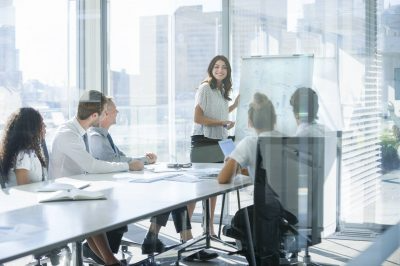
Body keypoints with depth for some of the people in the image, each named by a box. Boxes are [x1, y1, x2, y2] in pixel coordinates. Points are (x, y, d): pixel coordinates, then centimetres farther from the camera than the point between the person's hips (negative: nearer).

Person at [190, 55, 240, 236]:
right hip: (203, 141, -8)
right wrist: (223, 123, -18)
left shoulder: (223, 90, 12)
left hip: (219, 142, 8)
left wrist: (236, 103, 21)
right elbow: (198, 118, -16)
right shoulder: (205, 88, -11)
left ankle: (209, 226, 21)